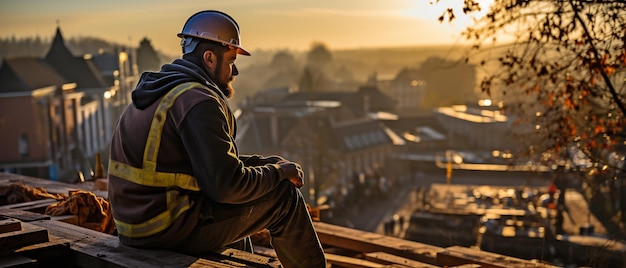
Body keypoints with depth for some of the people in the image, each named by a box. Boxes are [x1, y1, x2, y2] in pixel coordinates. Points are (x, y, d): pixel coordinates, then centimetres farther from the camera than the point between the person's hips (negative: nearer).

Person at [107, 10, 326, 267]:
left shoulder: (160, 91, 12)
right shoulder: (197, 102, -19)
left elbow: (213, 162, 18)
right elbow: (228, 186, -22)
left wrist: (270, 163, 11)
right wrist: (279, 172, -5)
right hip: (172, 230, -10)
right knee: (284, 195, -3)